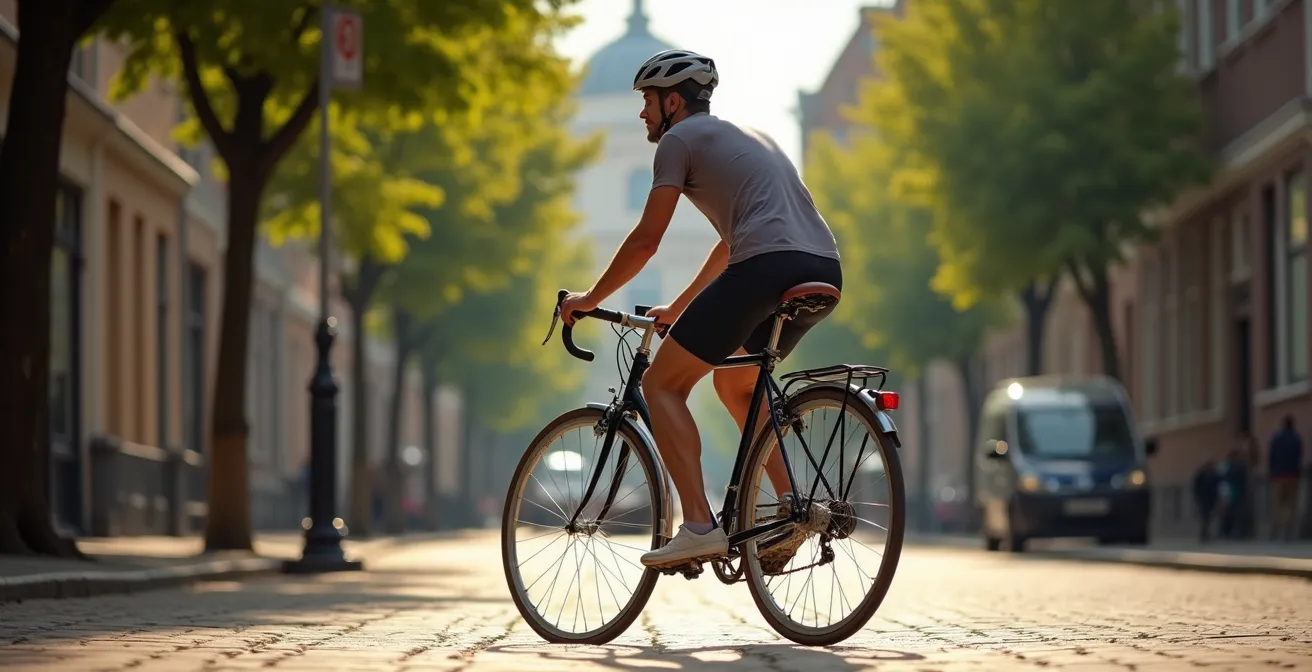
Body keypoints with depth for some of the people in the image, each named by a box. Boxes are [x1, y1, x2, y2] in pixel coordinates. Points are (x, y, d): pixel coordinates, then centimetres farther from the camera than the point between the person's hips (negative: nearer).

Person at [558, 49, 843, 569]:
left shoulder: (680, 138, 8)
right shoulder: (747, 137, 33)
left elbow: (647, 238, 3)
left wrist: (588, 300, 14)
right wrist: (678, 308, 46)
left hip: (768, 267, -8)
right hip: (825, 271, 9)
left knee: (661, 385, 2)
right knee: (733, 381, 29)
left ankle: (699, 526, -12)